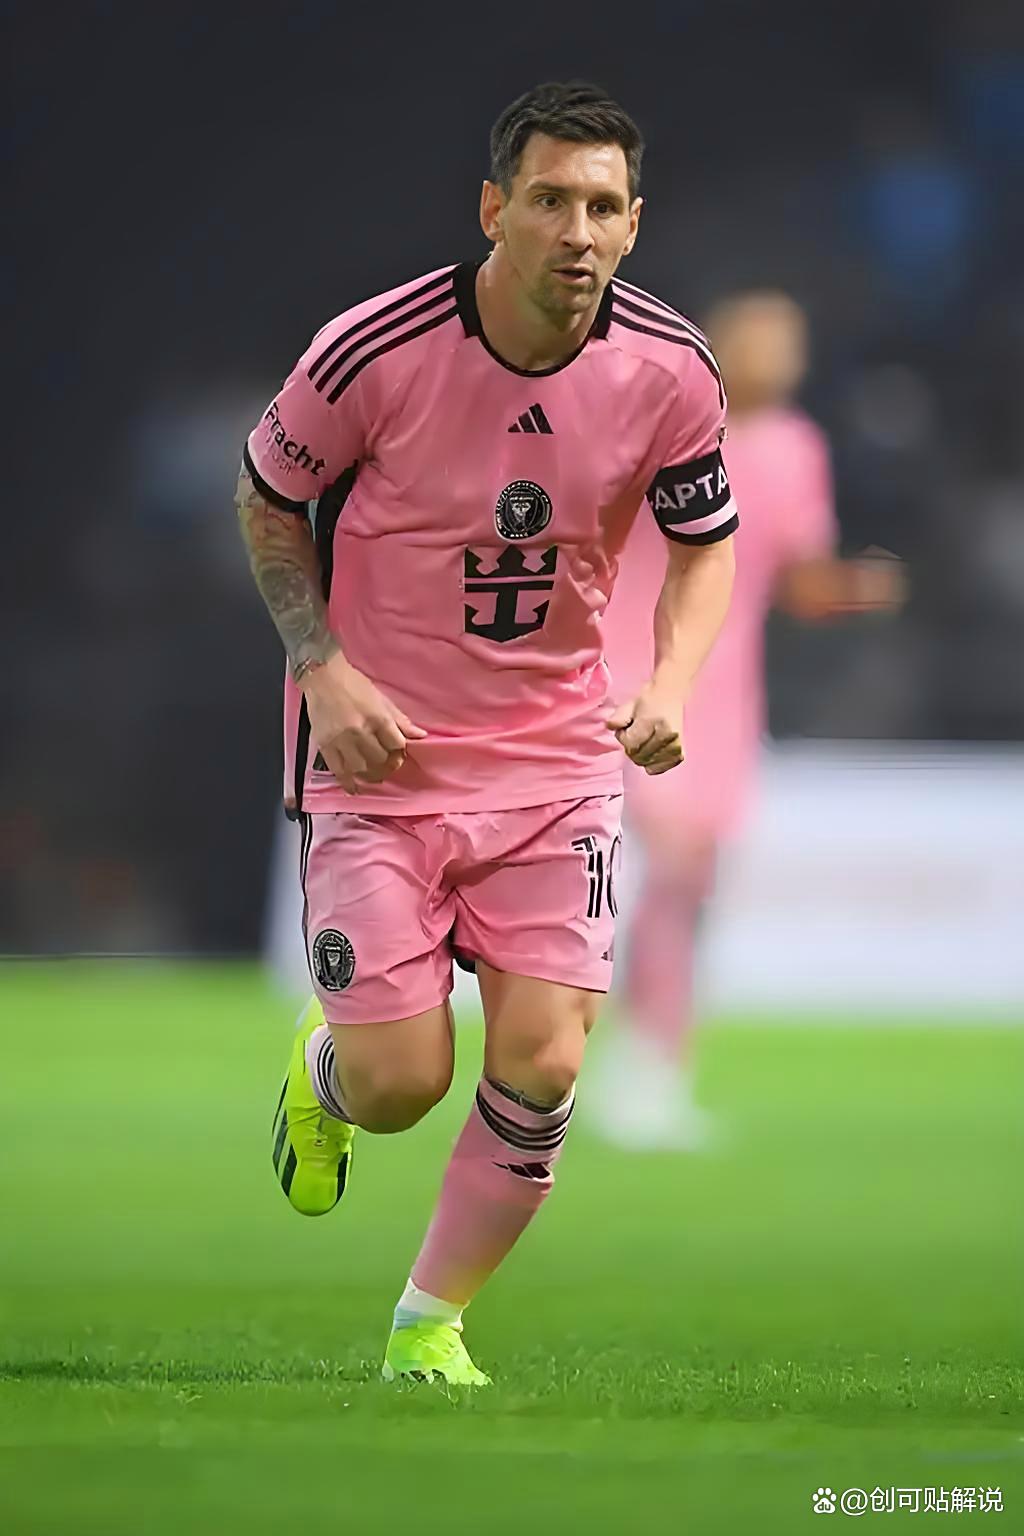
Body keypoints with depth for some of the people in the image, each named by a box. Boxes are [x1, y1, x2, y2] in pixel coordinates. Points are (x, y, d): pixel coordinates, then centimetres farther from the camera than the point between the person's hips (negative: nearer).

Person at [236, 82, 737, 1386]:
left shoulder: (670, 373, -10)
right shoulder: (373, 352, -18)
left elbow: (706, 542, 7)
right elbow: (266, 497, 0)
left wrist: (669, 685, -11)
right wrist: (323, 668, -11)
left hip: (557, 756, 2)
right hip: (380, 745, -2)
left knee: (541, 1063, -9)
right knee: (398, 1083, -7)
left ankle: (432, 1323, 15)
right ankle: (323, 1067, 33)